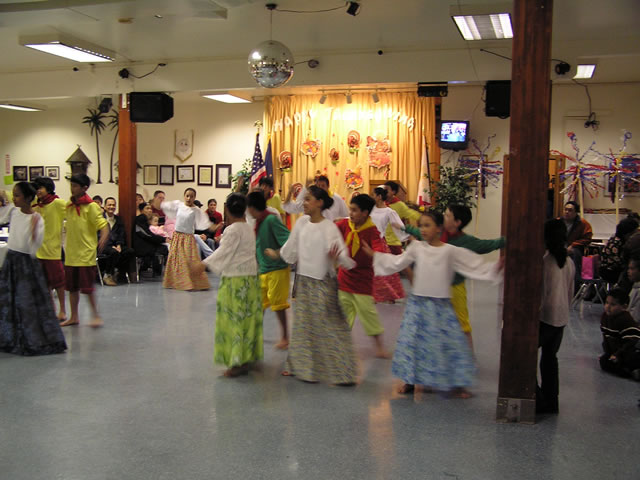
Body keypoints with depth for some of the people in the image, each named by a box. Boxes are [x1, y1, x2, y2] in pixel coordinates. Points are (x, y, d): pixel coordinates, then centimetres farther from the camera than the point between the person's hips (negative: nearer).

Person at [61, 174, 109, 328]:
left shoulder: (91, 206, -10)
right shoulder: (69, 205, 9)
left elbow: (103, 225, -15)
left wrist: (103, 240, -30)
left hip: (86, 253, -7)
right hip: (71, 253, 7)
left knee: (87, 287, -4)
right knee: (72, 287, 12)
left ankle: (96, 316, 8)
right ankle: (74, 317, 23)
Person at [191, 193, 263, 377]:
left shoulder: (232, 230, -13)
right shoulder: (249, 228, 12)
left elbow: (224, 251, -24)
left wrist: (204, 264, -32)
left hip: (235, 279, -9)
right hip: (251, 277, 9)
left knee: (235, 318, -6)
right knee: (247, 317, 14)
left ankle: (238, 362, -5)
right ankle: (248, 356, 23)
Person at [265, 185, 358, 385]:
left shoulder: (329, 227, -16)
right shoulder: (302, 222, 2)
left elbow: (342, 254, -24)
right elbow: (291, 247, 15)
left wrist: (336, 257, -44)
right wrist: (276, 254, 27)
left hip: (323, 283, -6)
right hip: (304, 280, 6)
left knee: (330, 326, -2)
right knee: (302, 324, 16)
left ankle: (341, 371, 6)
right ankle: (300, 365, 29)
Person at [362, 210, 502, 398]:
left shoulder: (451, 251, -5)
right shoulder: (417, 247, 2)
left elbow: (476, 266, -4)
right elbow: (396, 263, 13)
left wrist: (496, 268, -16)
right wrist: (374, 255, 13)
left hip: (440, 305, -2)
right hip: (417, 303, 2)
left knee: (449, 342, 0)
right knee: (411, 340, 5)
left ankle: (454, 384, 13)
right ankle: (410, 380, 21)